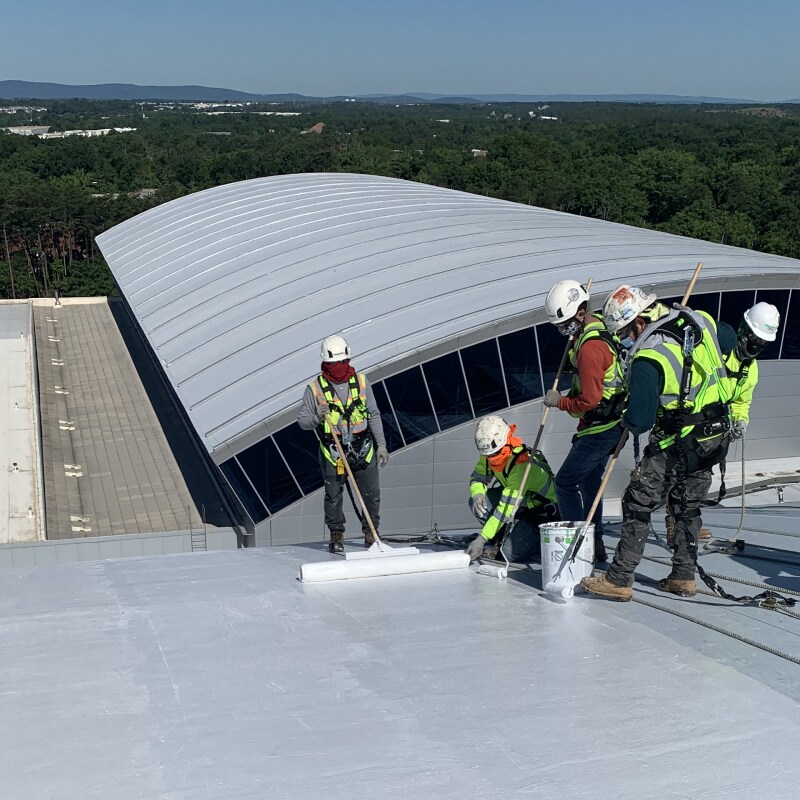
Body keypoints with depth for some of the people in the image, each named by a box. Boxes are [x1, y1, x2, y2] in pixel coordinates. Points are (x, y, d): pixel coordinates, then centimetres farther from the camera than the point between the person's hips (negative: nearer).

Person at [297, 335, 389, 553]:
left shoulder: (361, 382, 2)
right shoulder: (315, 388, -5)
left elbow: (374, 415, 9)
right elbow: (302, 420, 0)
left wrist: (381, 444, 5)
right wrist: (318, 417, -22)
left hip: (363, 448, 2)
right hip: (333, 451, -2)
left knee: (372, 494, 4)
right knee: (333, 496, 5)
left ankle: (371, 533, 21)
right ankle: (336, 535, 22)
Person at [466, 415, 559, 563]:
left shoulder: (521, 464, -34)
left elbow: (506, 509, -36)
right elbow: (477, 478, 3)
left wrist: (481, 540, -38)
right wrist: (478, 494, -24)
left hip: (544, 511, -8)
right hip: (523, 502, 8)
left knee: (511, 552, -25)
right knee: (477, 502, -15)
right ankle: (506, 538, 2)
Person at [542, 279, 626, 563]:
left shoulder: (590, 347, -25)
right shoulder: (598, 327, 7)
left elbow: (589, 400, -25)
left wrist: (560, 402, -9)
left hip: (601, 428, -11)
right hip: (610, 424, 11)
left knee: (565, 483, -5)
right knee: (589, 481, 19)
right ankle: (595, 542, 27)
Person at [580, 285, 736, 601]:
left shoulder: (648, 359, -22)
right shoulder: (700, 321, 0)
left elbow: (640, 420, -21)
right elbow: (729, 340, 22)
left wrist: (627, 419, 0)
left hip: (677, 444, -8)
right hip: (716, 435, 8)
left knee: (638, 504, 0)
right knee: (687, 506, 19)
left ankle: (619, 580, 1)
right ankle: (683, 577, 24)